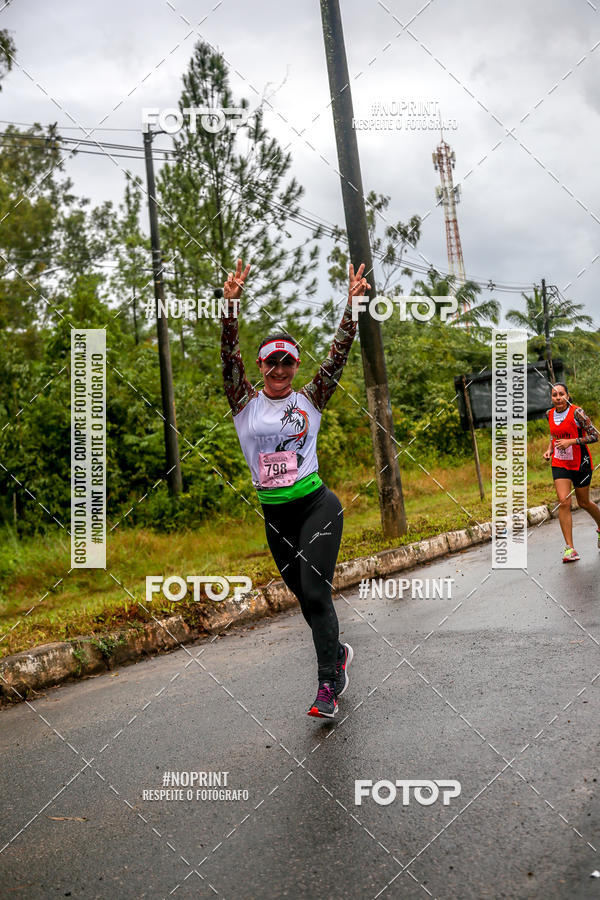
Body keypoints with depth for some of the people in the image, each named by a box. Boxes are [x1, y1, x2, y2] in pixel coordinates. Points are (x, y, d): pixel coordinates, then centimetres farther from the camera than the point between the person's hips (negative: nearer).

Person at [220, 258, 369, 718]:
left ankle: (328, 684, -4)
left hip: (317, 506, -2)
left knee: (315, 593, -13)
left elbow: (340, 351, -2)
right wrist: (231, 303, -17)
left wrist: (352, 303, -8)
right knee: (306, 598, 14)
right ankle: (339, 653, 40)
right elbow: (229, 353, -8)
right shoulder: (245, 402, 3)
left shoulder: (310, 400, 2)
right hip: (275, 515, 3)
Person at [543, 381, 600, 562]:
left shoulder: (576, 412, -15)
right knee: (564, 502, -11)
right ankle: (570, 548, -9)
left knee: (584, 503, 10)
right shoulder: (550, 414, 1)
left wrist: (571, 441, -23)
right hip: (559, 463, 3)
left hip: (580, 462, -3)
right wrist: (549, 449, 3)